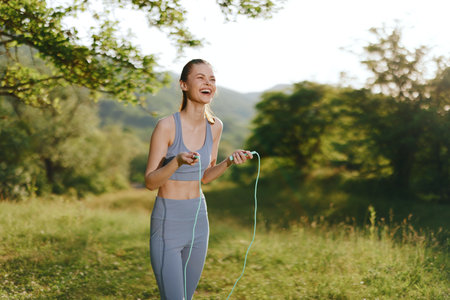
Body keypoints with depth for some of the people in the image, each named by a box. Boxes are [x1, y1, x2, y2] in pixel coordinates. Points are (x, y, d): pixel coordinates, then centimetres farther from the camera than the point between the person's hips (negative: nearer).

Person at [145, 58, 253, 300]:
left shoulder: (215, 126, -1)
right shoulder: (167, 126, -18)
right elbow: (150, 182, -14)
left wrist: (229, 162, -8)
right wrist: (177, 161, -31)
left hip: (198, 219, 6)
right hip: (168, 222, -6)